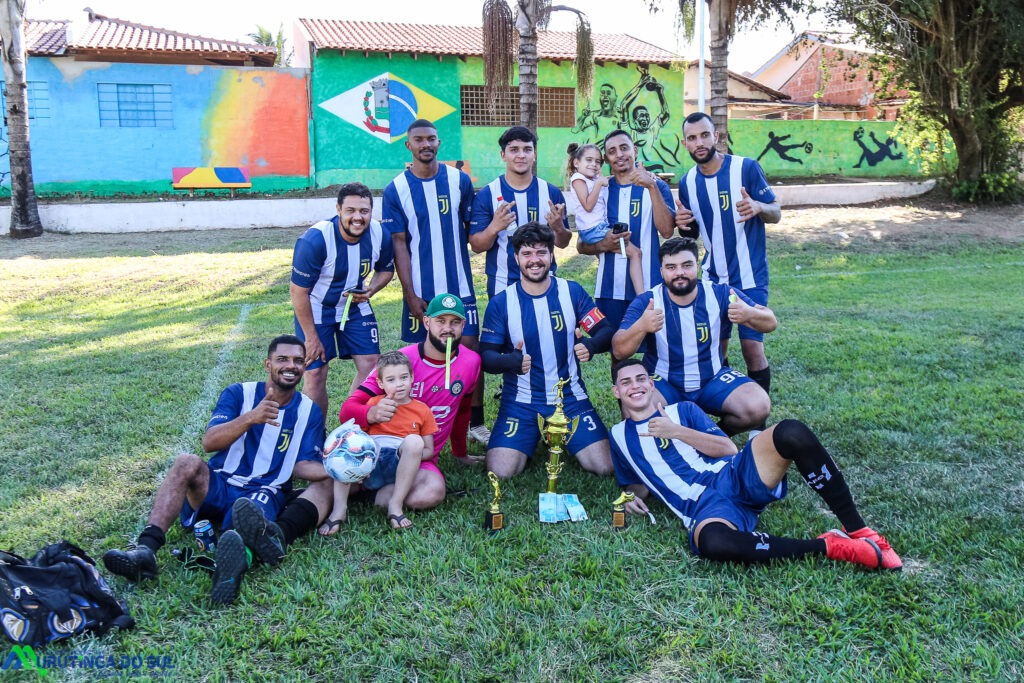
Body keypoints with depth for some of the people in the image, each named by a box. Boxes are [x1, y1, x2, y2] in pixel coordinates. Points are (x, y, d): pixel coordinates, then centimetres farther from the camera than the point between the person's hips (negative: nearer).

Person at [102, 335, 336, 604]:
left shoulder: (309, 411, 8)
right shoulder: (239, 394, 4)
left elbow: (304, 465, 1)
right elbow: (209, 442, -9)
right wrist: (250, 418, -26)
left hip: (265, 494, -1)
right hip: (218, 485, 1)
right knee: (188, 463, -29)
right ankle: (145, 550, -40)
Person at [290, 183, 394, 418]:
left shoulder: (380, 235, -16)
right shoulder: (314, 240, -29)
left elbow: (386, 269, 6)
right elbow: (298, 291, -21)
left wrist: (370, 290, -17)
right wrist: (311, 338, -17)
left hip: (355, 306, 4)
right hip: (315, 310, -4)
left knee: (370, 365, -1)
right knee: (316, 374, -6)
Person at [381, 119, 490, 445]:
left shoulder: (460, 180, 2)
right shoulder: (396, 189, -1)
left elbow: (472, 229, 11)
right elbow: (399, 244, -3)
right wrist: (410, 294, -7)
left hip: (460, 286, 1)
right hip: (420, 291, -1)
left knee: (471, 350, 1)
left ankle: (476, 422, 15)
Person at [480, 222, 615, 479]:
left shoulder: (572, 292, -1)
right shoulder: (501, 302, -3)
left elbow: (606, 331, 2)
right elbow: (486, 356, -4)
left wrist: (592, 345, -23)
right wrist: (510, 361, -27)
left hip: (570, 398, 1)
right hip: (521, 402, -1)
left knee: (605, 466, -11)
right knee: (500, 472, -18)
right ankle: (532, 441, 16)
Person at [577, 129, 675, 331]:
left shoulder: (656, 186, 5)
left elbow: (667, 231, -11)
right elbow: (581, 245, 10)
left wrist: (652, 187, -18)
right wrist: (603, 245, -11)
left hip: (648, 287, -1)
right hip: (609, 289, 2)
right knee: (613, 346, 4)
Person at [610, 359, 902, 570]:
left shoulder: (682, 410, 18)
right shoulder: (619, 436, 20)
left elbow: (728, 448, 7)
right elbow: (635, 483, 28)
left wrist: (676, 431, -3)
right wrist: (634, 497, 4)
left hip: (737, 476, 2)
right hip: (704, 507, -2)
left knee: (791, 432, -31)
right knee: (713, 542, -43)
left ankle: (857, 530, -19)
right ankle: (827, 546, -27)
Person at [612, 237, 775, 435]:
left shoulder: (720, 294, -8)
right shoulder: (646, 303, -13)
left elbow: (770, 323, -7)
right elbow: (619, 351, -22)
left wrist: (749, 314, -32)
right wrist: (641, 327, -43)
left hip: (713, 379, 2)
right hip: (663, 383, -2)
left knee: (758, 407, -22)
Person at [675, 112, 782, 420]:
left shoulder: (746, 168, -9)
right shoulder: (687, 182, 4)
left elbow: (776, 213, -5)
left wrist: (758, 207, -28)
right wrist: (683, 225, -11)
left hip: (750, 278, -4)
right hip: (713, 278, 4)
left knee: (752, 349, -7)